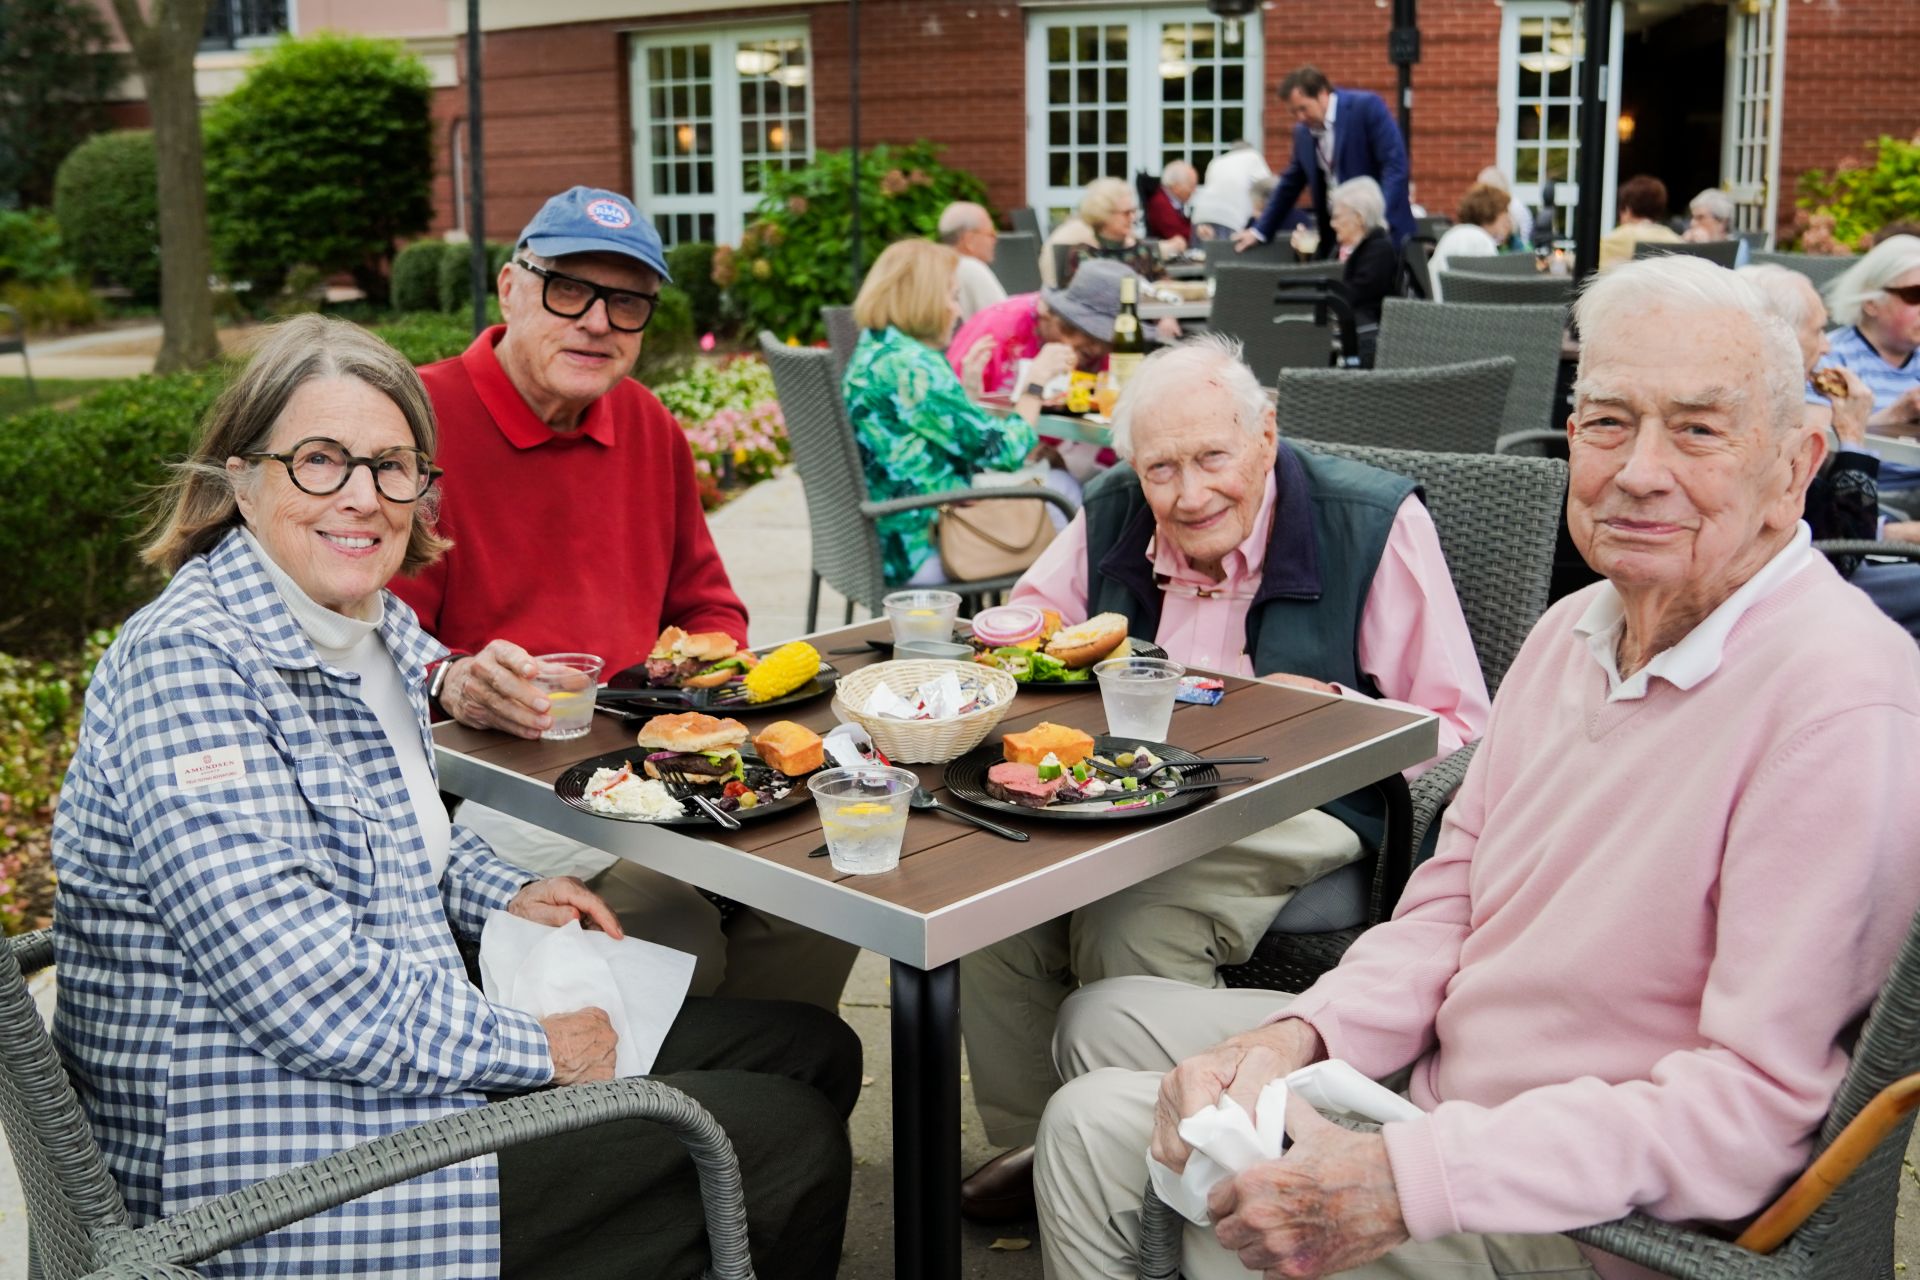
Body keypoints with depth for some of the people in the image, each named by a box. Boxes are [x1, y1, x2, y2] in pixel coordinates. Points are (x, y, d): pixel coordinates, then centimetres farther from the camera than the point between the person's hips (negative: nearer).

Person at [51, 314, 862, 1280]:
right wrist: (536, 1049, -15)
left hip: (406, 1048, 10)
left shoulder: (373, 626, 7)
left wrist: (504, 898, 8)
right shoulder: (188, 662, -22)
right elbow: (310, 993, -27)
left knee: (814, 1052, 11)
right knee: (786, 1144, -10)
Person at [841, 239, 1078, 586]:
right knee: (1061, 488, 8)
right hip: (921, 553, -10)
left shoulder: (873, 351, 9)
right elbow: (1005, 450, -16)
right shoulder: (911, 368, -22)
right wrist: (1037, 380, -4)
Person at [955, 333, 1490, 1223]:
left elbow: (1455, 729, -6)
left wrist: (1328, 710, -22)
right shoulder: (1114, 513, 7)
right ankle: (1037, 1143, 2)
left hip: (1297, 807, -5)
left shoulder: (1375, 523, -7)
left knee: (1134, 927, -33)